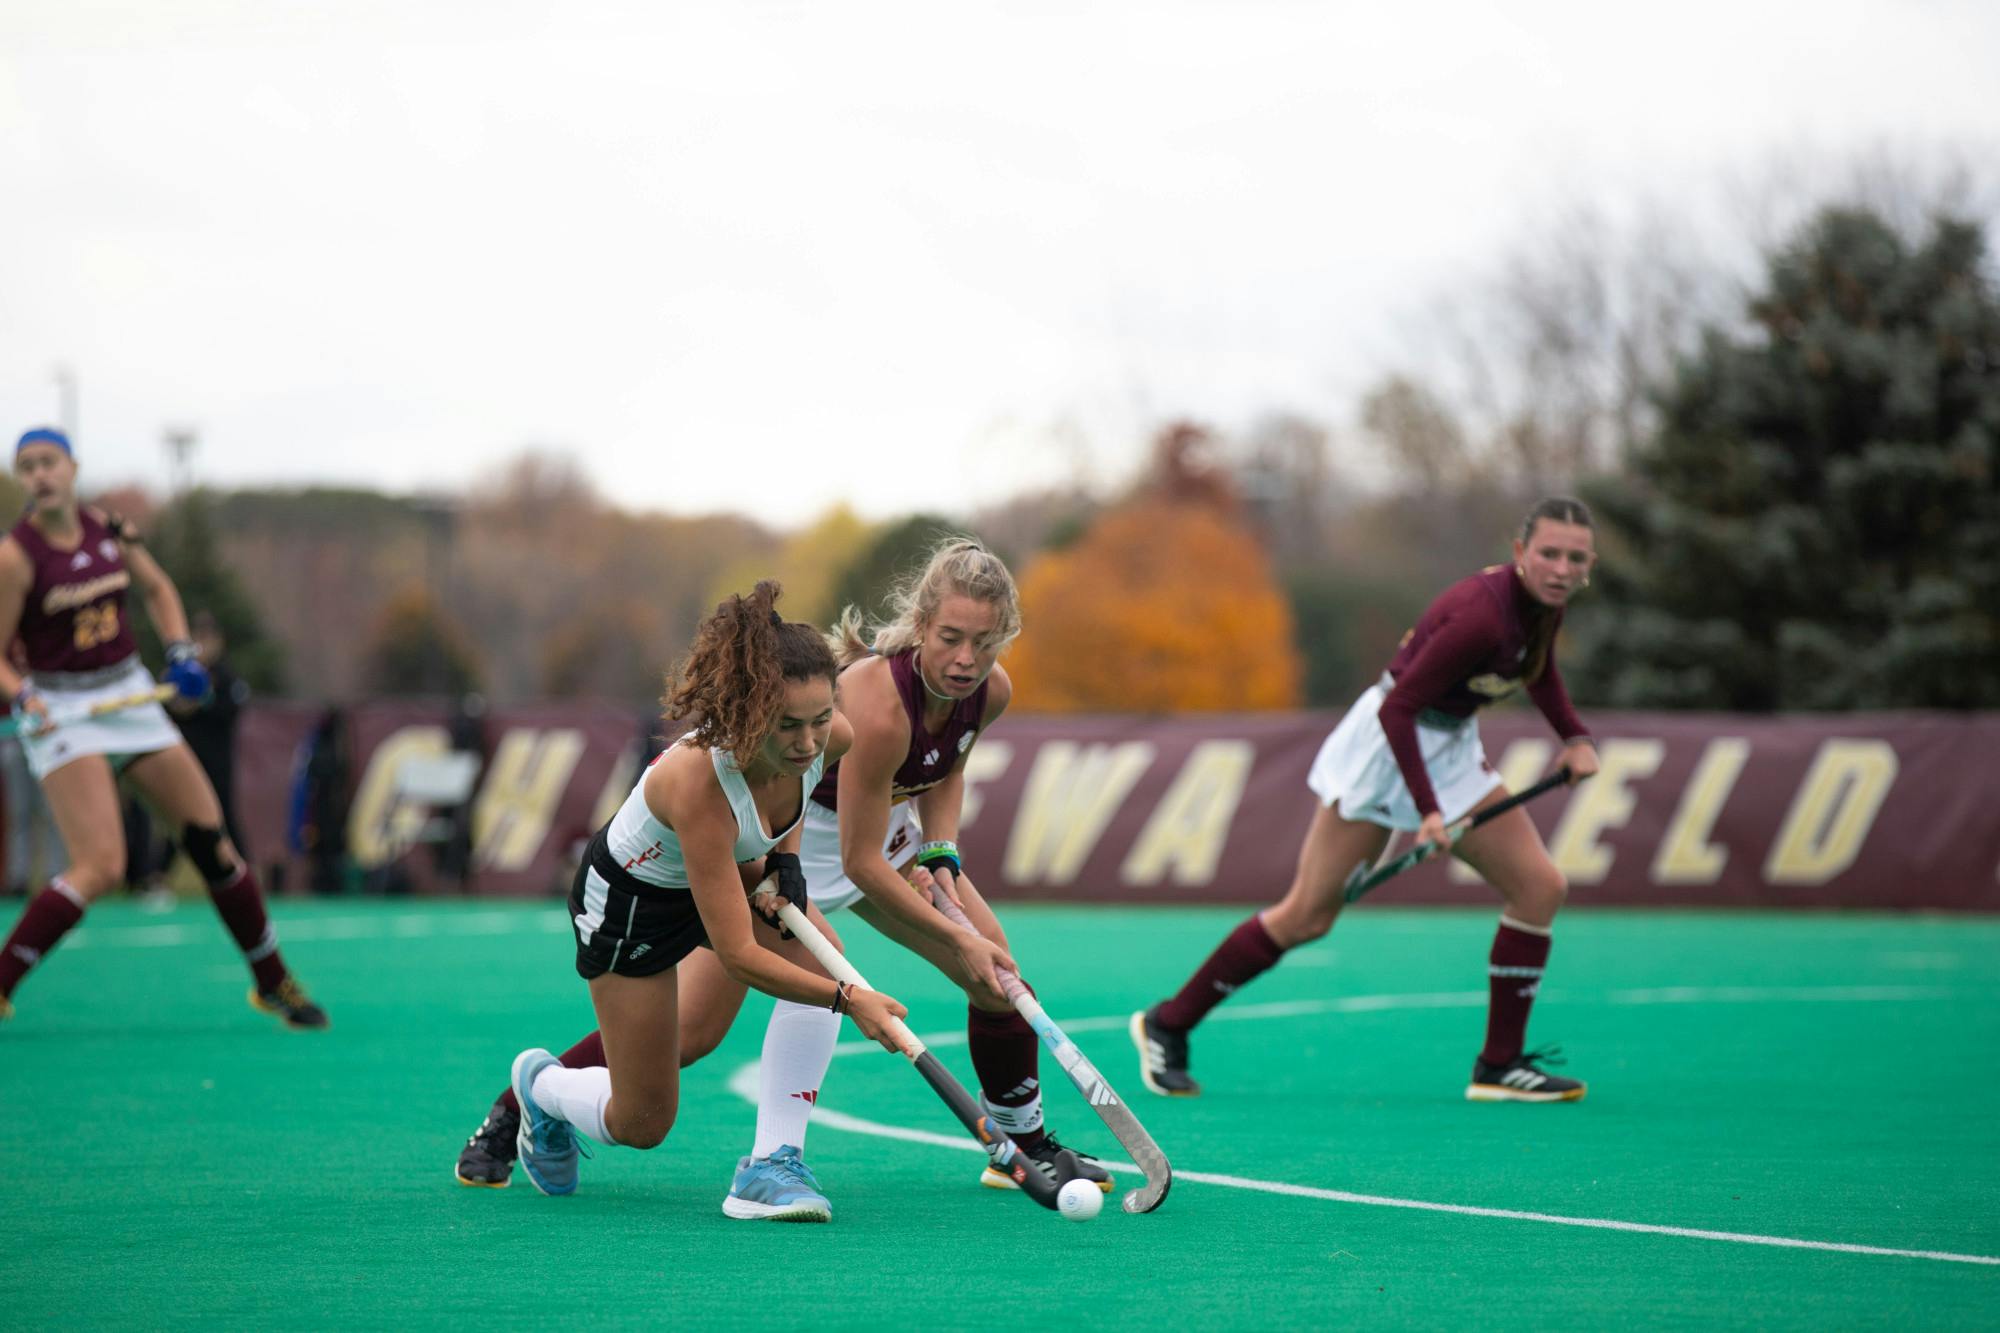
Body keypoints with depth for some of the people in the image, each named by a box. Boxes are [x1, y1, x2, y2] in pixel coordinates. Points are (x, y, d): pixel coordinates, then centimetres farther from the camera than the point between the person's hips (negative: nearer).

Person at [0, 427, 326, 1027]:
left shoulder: (109, 529, 1)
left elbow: (157, 587, 20)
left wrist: (181, 650, 6)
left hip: (131, 696, 5)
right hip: (63, 714, -5)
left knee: (211, 839, 5)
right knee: (100, 866, -22)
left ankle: (273, 983, 21)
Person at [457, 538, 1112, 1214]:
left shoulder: (989, 691, -16)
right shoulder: (878, 701, -39)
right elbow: (860, 863, -31)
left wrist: (941, 856, -8)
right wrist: (956, 940, -26)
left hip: (884, 821, 7)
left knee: (994, 966, -1)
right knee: (695, 1024, -18)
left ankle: (1028, 1146, 19)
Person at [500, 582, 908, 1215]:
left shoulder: (830, 739, -25)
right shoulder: (699, 782, -44)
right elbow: (737, 955, -39)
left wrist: (783, 852, -7)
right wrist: (848, 999, -42)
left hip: (735, 870, 6)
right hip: (630, 898, -6)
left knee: (820, 966, -24)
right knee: (641, 1126, 3)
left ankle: (773, 1163, -13)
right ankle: (540, 1083, 37)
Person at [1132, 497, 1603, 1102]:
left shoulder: (1544, 603, -3)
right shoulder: (1483, 616, -29)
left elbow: (1539, 668, 21)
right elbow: (1397, 709, -27)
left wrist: (1575, 737, 7)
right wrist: (1427, 810, -29)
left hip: (1451, 749, 9)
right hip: (1387, 744, -9)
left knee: (1540, 886, -2)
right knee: (1307, 916, -5)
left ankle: (1500, 1065, 4)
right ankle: (1167, 1025, 9)